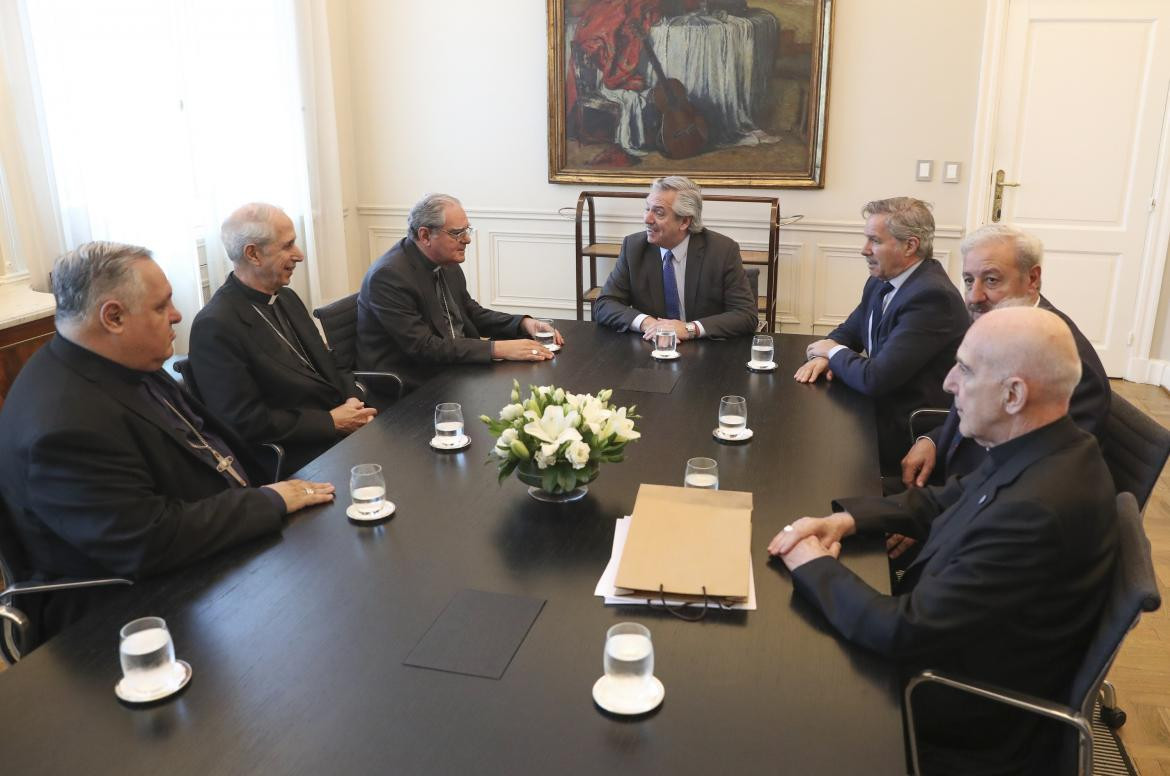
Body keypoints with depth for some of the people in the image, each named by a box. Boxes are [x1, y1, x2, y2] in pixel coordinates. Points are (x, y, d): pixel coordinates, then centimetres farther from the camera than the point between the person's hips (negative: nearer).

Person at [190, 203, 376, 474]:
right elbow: (244, 421, -16)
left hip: (342, 426, 8)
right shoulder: (215, 326, -14)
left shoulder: (286, 298, 11)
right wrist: (332, 421, -14)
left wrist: (353, 401, -3)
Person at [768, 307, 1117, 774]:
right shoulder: (1041, 452, -6)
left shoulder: (1035, 511, -36)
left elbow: (902, 632, -31)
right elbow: (944, 501, 10)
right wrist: (848, 518, -5)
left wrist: (815, 567, -16)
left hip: (971, 726, -7)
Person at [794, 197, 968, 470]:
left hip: (903, 434, -8)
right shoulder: (882, 281, 5)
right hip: (876, 407, 8)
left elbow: (875, 379, -29)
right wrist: (823, 356, -7)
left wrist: (833, 352, -9)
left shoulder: (932, 296, -24)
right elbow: (848, 332, 17)